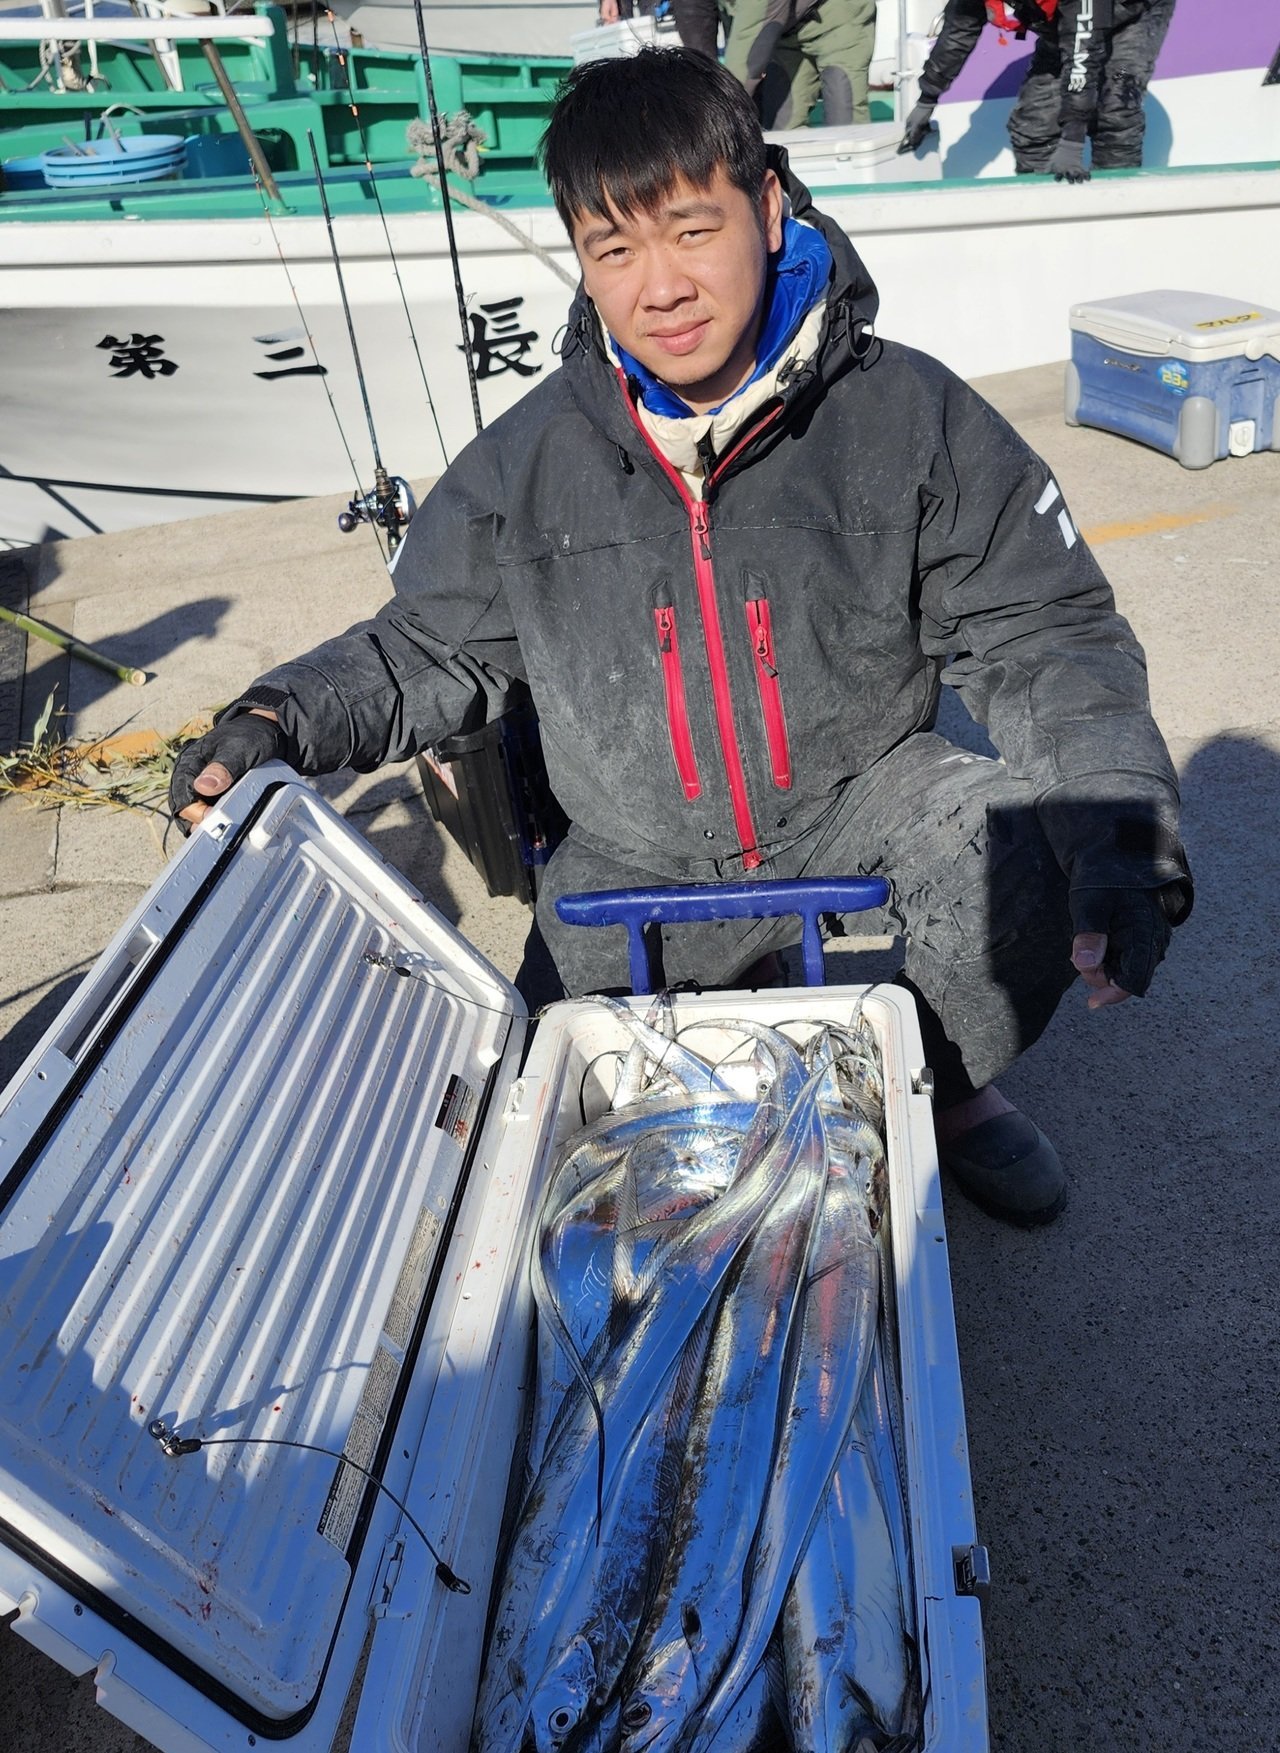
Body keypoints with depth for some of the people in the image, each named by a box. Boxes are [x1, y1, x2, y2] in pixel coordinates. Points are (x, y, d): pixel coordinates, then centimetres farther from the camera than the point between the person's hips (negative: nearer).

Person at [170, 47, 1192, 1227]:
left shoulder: (910, 417, -10)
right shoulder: (527, 462, -6)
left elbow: (1045, 638, -10)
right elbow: (433, 651, 5)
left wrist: (1122, 835, -26)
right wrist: (286, 721, -14)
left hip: (860, 807, 0)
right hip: (634, 866, 2)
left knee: (1030, 843, -28)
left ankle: (945, 1089, 4)